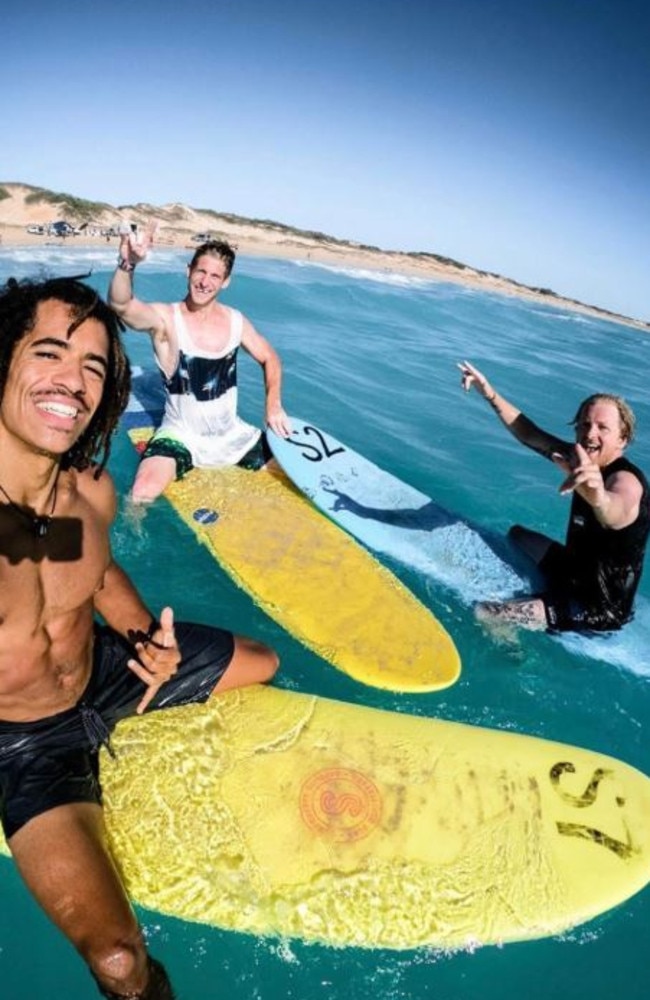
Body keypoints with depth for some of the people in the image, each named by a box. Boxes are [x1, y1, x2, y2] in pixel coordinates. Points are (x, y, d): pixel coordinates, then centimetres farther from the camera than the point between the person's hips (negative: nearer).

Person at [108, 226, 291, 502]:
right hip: (181, 435, -5)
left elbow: (269, 359, 14)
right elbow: (120, 306, -34)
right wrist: (127, 263, -54)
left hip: (232, 434, 5)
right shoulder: (165, 317, -14)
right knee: (144, 494, -31)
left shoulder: (235, 321, 0)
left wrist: (273, 405, -1)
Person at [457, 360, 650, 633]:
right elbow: (529, 434, 5)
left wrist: (599, 498, -79)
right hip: (576, 572, 9)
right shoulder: (580, 457, -5)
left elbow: (615, 513, -56)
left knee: (482, 615, -19)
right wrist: (489, 393, -2)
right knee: (517, 534, 30)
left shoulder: (626, 481, -30)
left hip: (599, 608, -9)